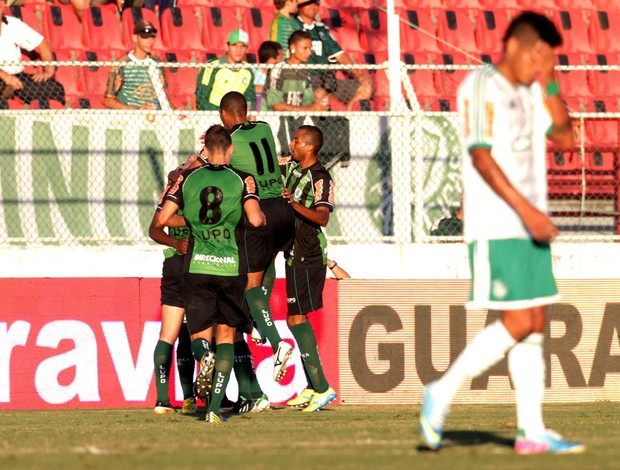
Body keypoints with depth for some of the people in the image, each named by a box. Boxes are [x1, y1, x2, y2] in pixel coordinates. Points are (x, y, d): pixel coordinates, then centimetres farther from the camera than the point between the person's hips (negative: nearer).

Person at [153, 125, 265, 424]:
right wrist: (264, 218, 6)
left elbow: (161, 219, 1)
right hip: (231, 268, -1)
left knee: (199, 334, 11)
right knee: (226, 335, 11)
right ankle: (214, 408, -1)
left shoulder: (188, 178, 4)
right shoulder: (243, 180, -2)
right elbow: (255, 219, -16)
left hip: (197, 267, 1)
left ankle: (204, 357, -28)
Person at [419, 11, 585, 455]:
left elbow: (563, 136, 17)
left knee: (535, 326, 4)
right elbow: (481, 156, -17)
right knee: (519, 323, -13)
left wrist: (550, 82, 7)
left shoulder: (530, 93, 16)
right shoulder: (481, 86, -9)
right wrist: (526, 209, -23)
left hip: (529, 227, 8)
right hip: (496, 227, -8)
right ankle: (443, 392, -1)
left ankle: (532, 431, 5)